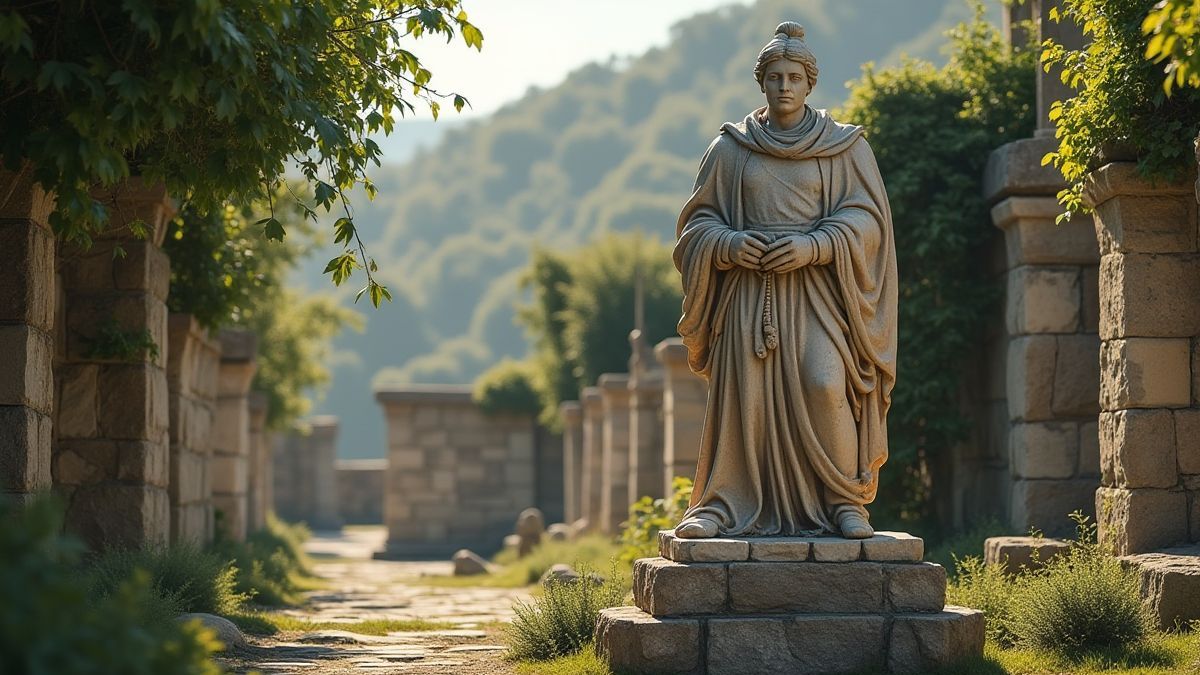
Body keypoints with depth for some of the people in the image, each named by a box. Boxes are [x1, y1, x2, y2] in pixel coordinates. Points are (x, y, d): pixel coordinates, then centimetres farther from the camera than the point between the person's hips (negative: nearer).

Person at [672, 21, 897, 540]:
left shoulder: (845, 147, 7)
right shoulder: (730, 149, 10)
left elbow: (866, 219, 0)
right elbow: (699, 220, 10)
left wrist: (812, 247, -15)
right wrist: (729, 245, -11)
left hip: (817, 290, -2)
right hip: (749, 290, 2)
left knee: (824, 386, -20)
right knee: (743, 394, -8)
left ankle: (845, 500, -9)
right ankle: (723, 503, 0)